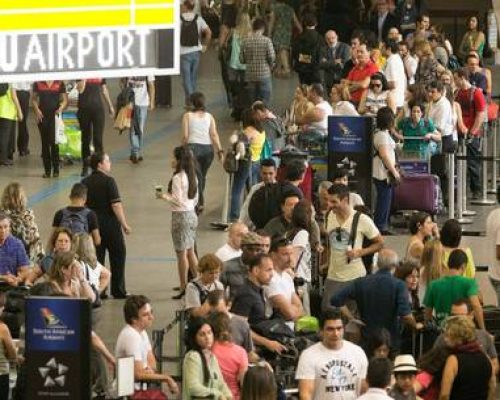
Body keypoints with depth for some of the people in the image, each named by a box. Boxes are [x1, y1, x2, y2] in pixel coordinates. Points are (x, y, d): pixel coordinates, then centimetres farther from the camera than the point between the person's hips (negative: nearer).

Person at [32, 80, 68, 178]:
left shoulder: (59, 83, 3)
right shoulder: (38, 84, 4)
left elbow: (65, 100, 7)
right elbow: (34, 99, 10)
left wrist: (61, 108, -12)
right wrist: (36, 109, -6)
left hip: (55, 115, -2)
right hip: (42, 115, 2)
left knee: (53, 141, -10)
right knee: (45, 143, 3)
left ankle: (56, 169, 2)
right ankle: (47, 170, 11)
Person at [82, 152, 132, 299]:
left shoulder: (85, 182, 3)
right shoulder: (108, 181, -15)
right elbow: (116, 205, -19)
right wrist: (124, 224, -12)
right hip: (110, 224, -5)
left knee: (96, 259, 10)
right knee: (118, 256, 8)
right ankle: (118, 291, 11)